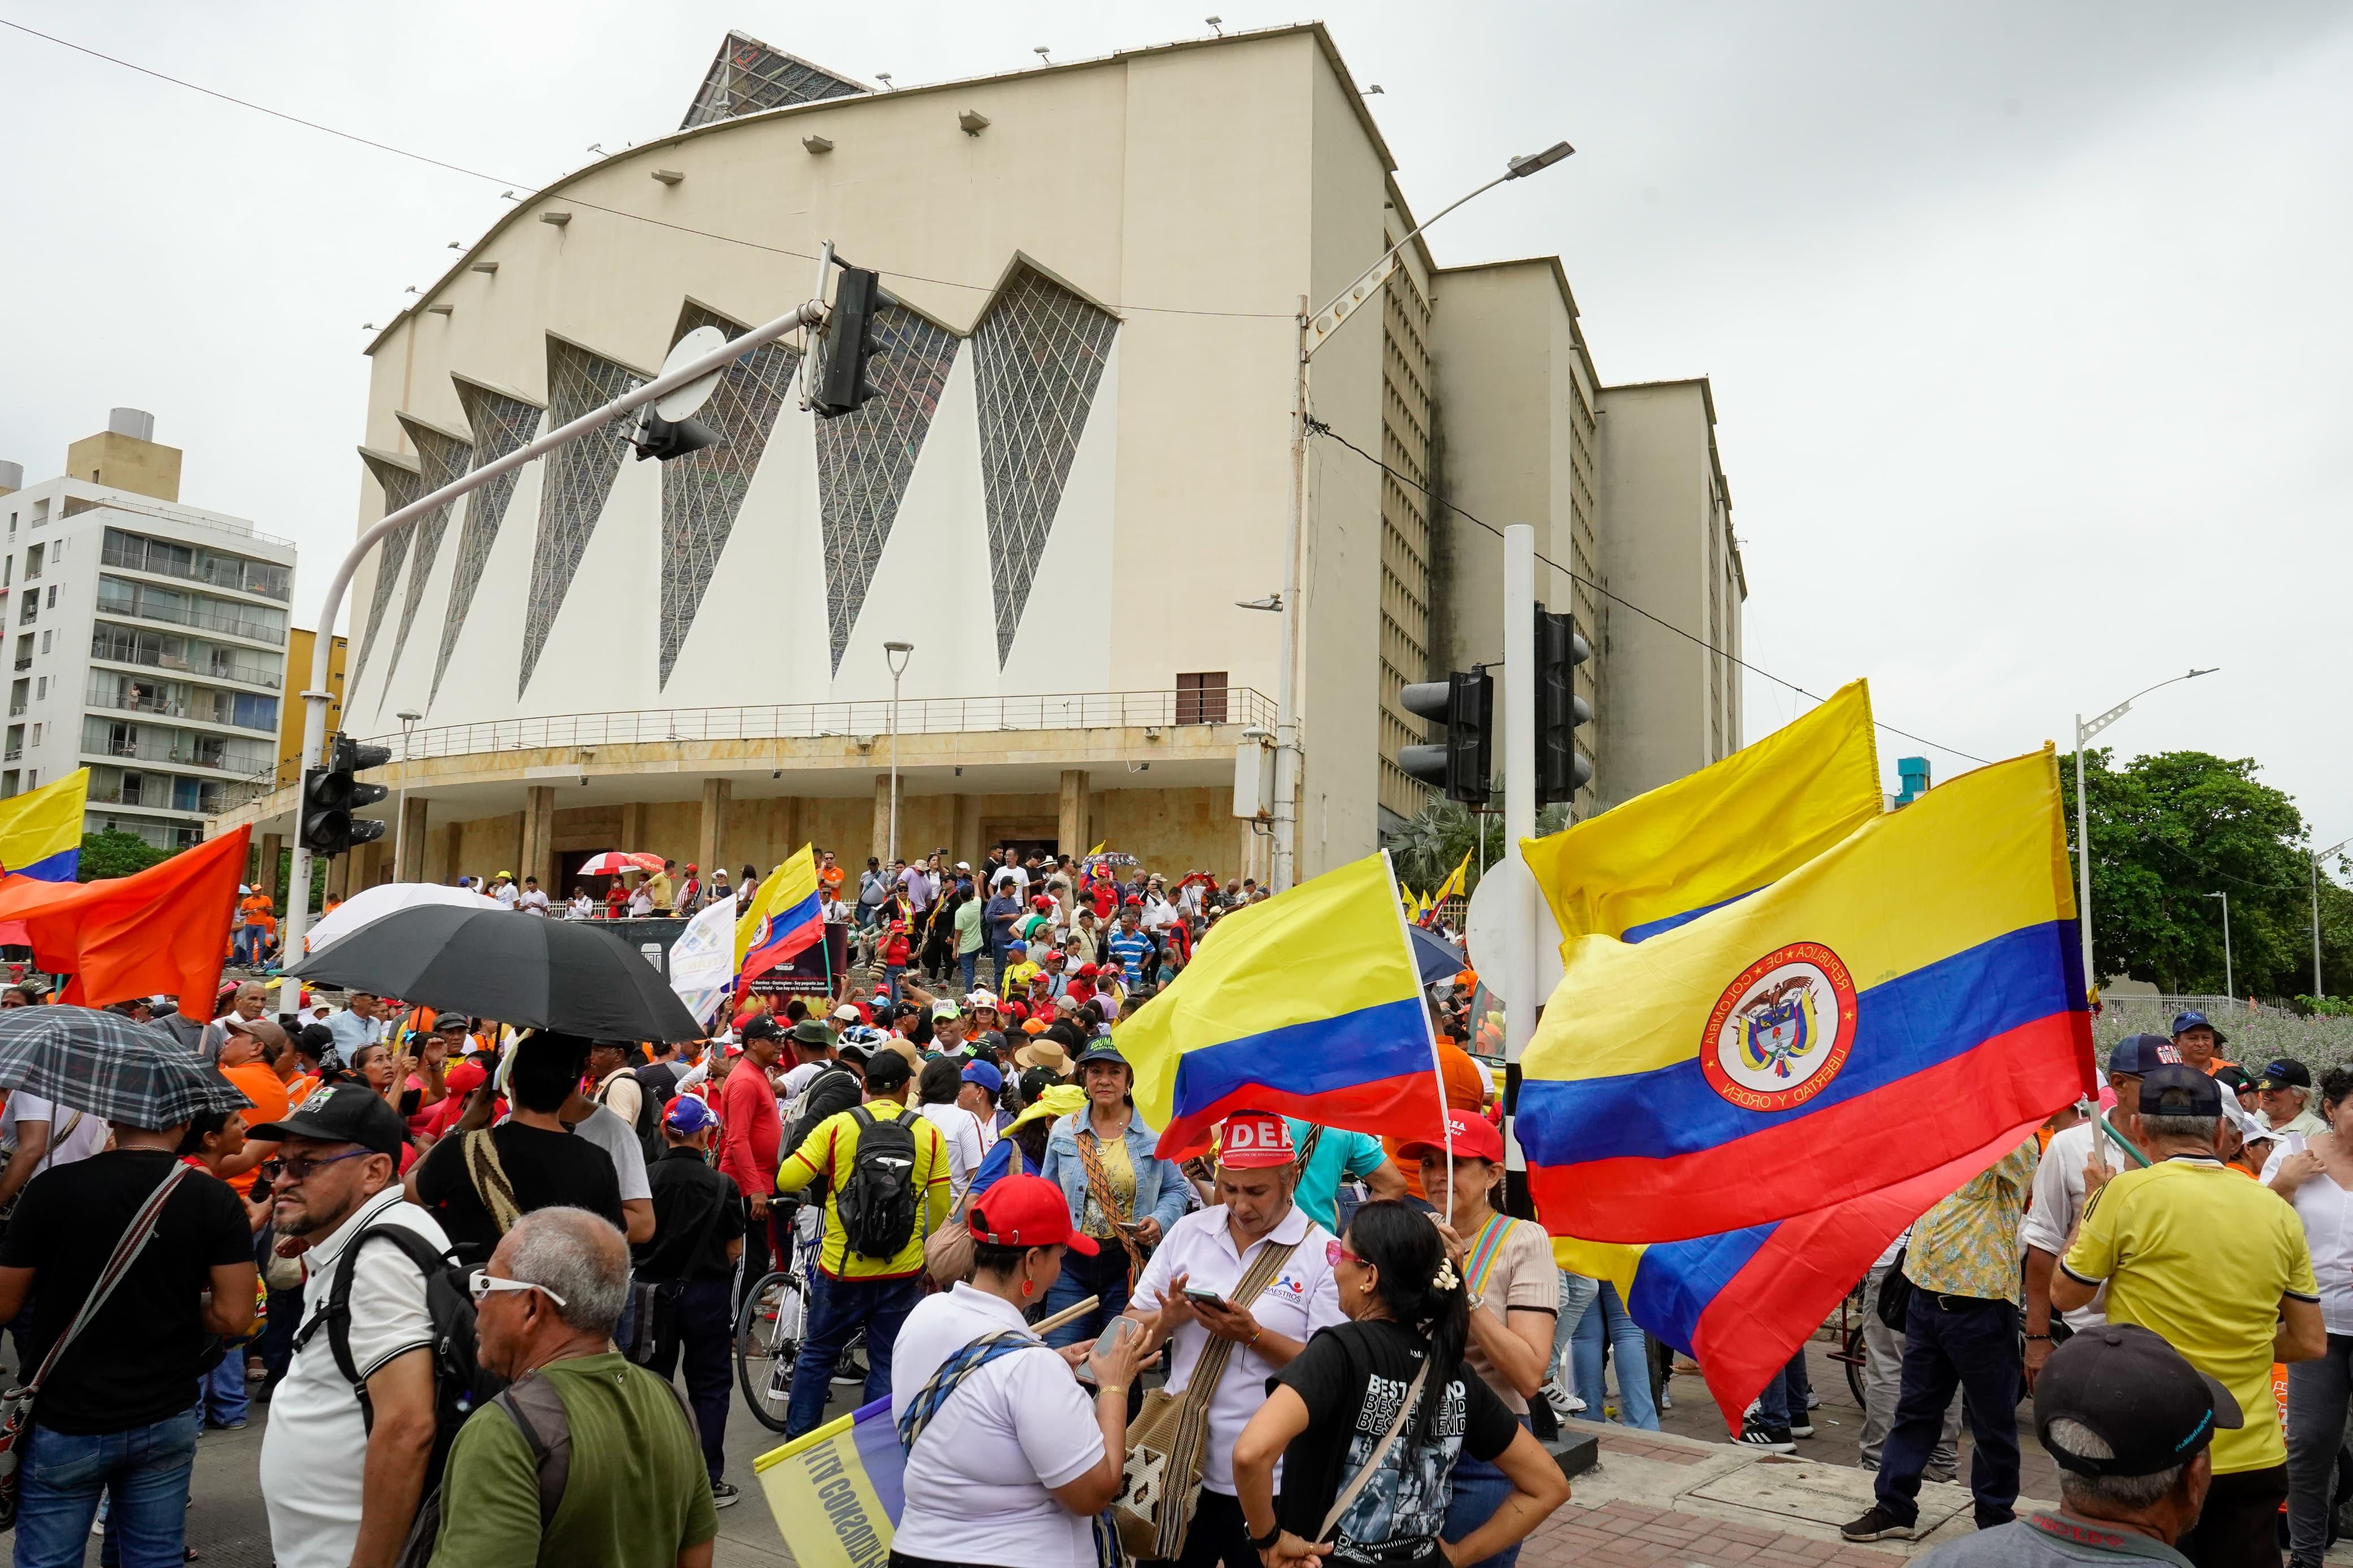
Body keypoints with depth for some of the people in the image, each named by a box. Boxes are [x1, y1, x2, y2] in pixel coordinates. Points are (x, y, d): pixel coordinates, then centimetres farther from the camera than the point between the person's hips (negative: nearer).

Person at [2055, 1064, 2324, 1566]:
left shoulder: (2128, 1193, -13)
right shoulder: (2277, 1212, 1)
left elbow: (2065, 1295, -1)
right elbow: (2310, 1344, 7)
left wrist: (2091, 1205, 10)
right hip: (2256, 1460, 4)